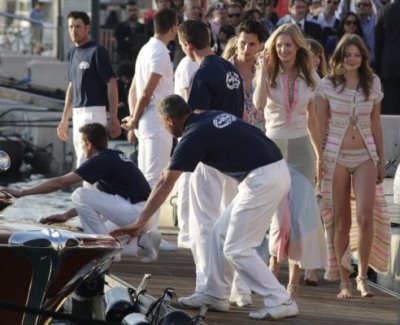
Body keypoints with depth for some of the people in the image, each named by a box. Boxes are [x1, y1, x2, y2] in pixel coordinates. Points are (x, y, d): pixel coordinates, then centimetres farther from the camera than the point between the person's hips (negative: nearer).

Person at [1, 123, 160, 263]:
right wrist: (66, 215, 23)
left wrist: (21, 193, -8)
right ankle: (143, 239, 9)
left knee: (79, 195, -12)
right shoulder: (114, 156, 16)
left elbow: (60, 182, -12)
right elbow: (97, 201, 23)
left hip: (137, 211, -10)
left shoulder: (102, 161, -12)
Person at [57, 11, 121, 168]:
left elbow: (111, 84, -13)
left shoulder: (97, 52, -10)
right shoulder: (72, 53, 13)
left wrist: (113, 118, -18)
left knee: (84, 165, -13)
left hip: (93, 112, -8)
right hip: (77, 114, 8)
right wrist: (65, 118, 22)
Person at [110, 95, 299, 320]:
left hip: (263, 179, -9)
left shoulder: (195, 136, -9)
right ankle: (216, 296, 25)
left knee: (237, 249, -2)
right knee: (222, 234, 18)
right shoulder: (214, 116, 14)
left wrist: (141, 222, -9)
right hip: (275, 171, 9)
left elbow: (165, 184, -10)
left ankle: (281, 302, -4)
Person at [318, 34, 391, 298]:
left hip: (365, 157, 1)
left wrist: (381, 160, 10)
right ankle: (344, 281, 11)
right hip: (336, 156, -1)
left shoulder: (373, 84, 5)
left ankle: (363, 277, 1)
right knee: (341, 221, 3)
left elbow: (376, 125, 10)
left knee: (365, 217, -13)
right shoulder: (328, 85, 0)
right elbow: (320, 124, 3)